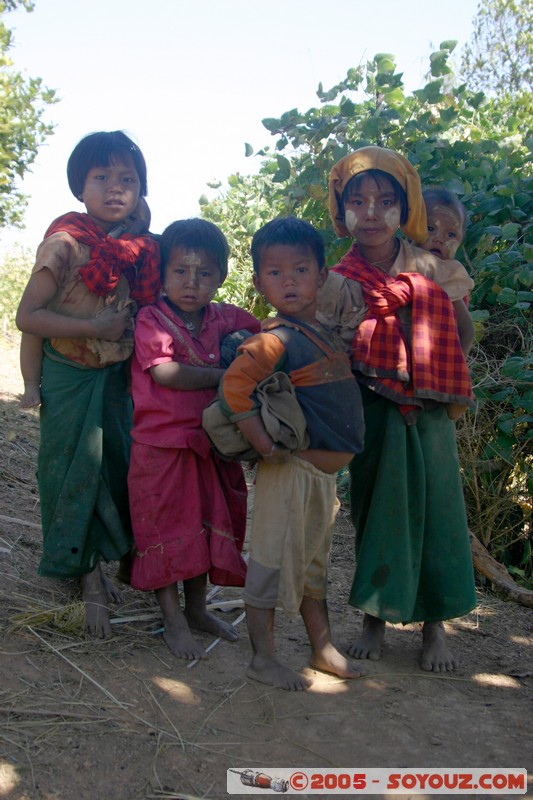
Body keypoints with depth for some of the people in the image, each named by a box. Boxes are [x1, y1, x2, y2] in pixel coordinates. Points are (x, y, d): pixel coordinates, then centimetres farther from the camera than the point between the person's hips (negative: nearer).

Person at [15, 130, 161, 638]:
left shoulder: (138, 250, 4)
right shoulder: (65, 244, -13)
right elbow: (27, 316, -18)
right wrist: (97, 328, -21)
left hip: (119, 379, 5)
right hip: (72, 381, -5)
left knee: (122, 469, 8)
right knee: (77, 477, 3)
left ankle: (107, 566, 28)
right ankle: (89, 580, 18)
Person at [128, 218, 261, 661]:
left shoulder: (227, 318, 5)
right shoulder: (151, 319, -8)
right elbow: (166, 372, -21)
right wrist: (225, 375, -17)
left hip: (210, 444, 5)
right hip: (162, 444, -5)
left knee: (206, 525, 16)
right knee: (165, 529, 4)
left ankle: (196, 608, 34)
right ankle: (173, 620, 18)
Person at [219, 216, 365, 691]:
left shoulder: (327, 332, 8)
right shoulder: (276, 339, -17)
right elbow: (233, 387, -28)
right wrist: (265, 446, -25)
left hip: (326, 470, 9)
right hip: (291, 469, -9)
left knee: (314, 562, 20)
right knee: (274, 560, 3)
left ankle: (323, 648, 36)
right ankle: (263, 658, 18)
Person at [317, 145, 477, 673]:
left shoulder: (433, 272, -2)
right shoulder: (339, 285, -5)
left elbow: (462, 343, 7)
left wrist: (453, 296, -4)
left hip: (428, 411, 1)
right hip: (373, 413, -1)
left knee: (436, 507, 4)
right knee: (376, 508, 7)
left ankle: (435, 624, 21)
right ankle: (375, 617, 24)